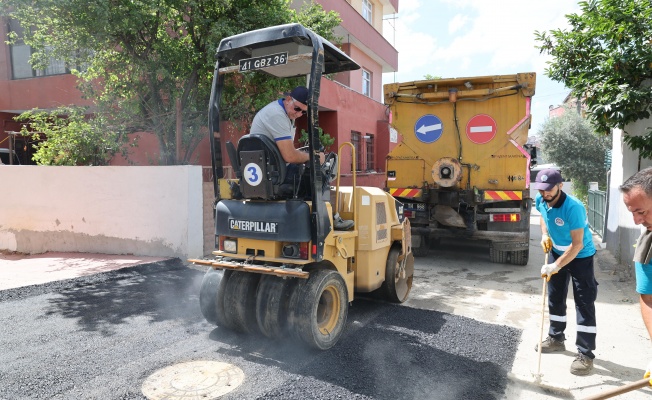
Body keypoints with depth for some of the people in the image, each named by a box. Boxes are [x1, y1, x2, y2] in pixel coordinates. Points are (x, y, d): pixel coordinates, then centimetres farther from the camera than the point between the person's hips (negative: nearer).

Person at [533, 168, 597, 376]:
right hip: (557, 252, 7)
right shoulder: (540, 201, -12)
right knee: (555, 298, 16)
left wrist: (556, 266, -33)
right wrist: (545, 234, -2)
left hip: (580, 257, -7)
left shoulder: (573, 207, -33)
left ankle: (585, 354, 1)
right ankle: (556, 338, 33)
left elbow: (577, 245, -31)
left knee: (584, 304, -6)